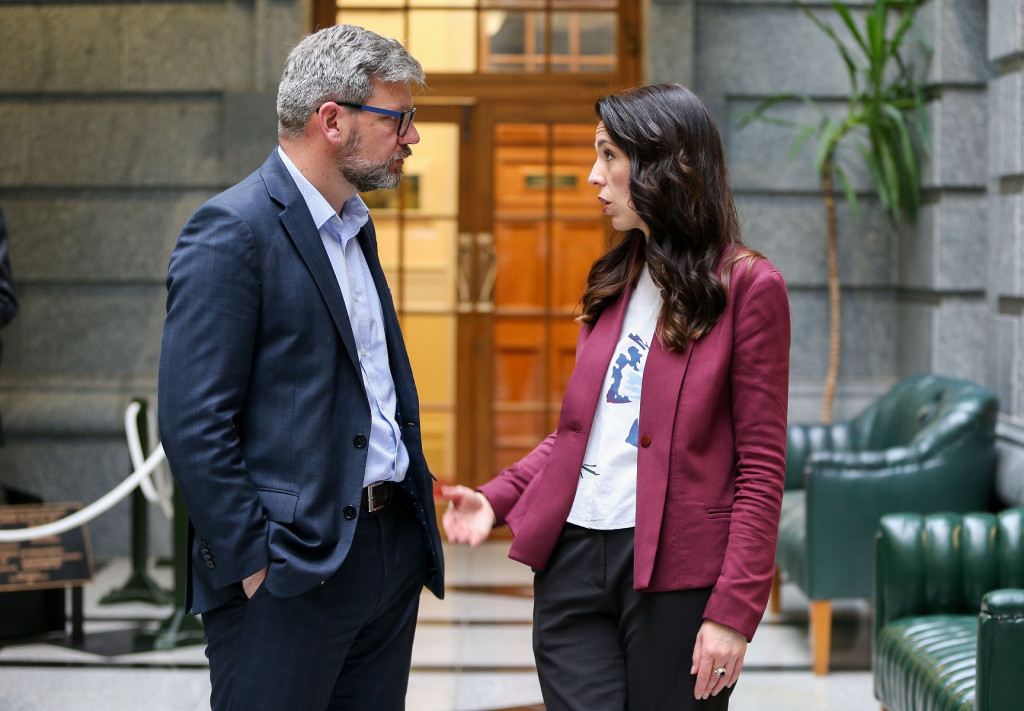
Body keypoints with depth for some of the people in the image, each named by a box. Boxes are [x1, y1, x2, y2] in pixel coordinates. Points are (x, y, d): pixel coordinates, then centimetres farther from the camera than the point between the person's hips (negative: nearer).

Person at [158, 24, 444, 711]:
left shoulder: (355, 226, 16)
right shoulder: (232, 232, -13)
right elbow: (194, 424, -17)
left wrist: (414, 511, 15)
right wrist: (252, 563, -17)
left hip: (390, 549, 9)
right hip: (288, 574, -8)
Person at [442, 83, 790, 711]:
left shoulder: (747, 286, -5)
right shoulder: (614, 282, 15)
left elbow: (762, 468, -7)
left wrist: (733, 610, -13)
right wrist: (496, 499, 5)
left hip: (675, 573, -5)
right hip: (574, 560, 5)